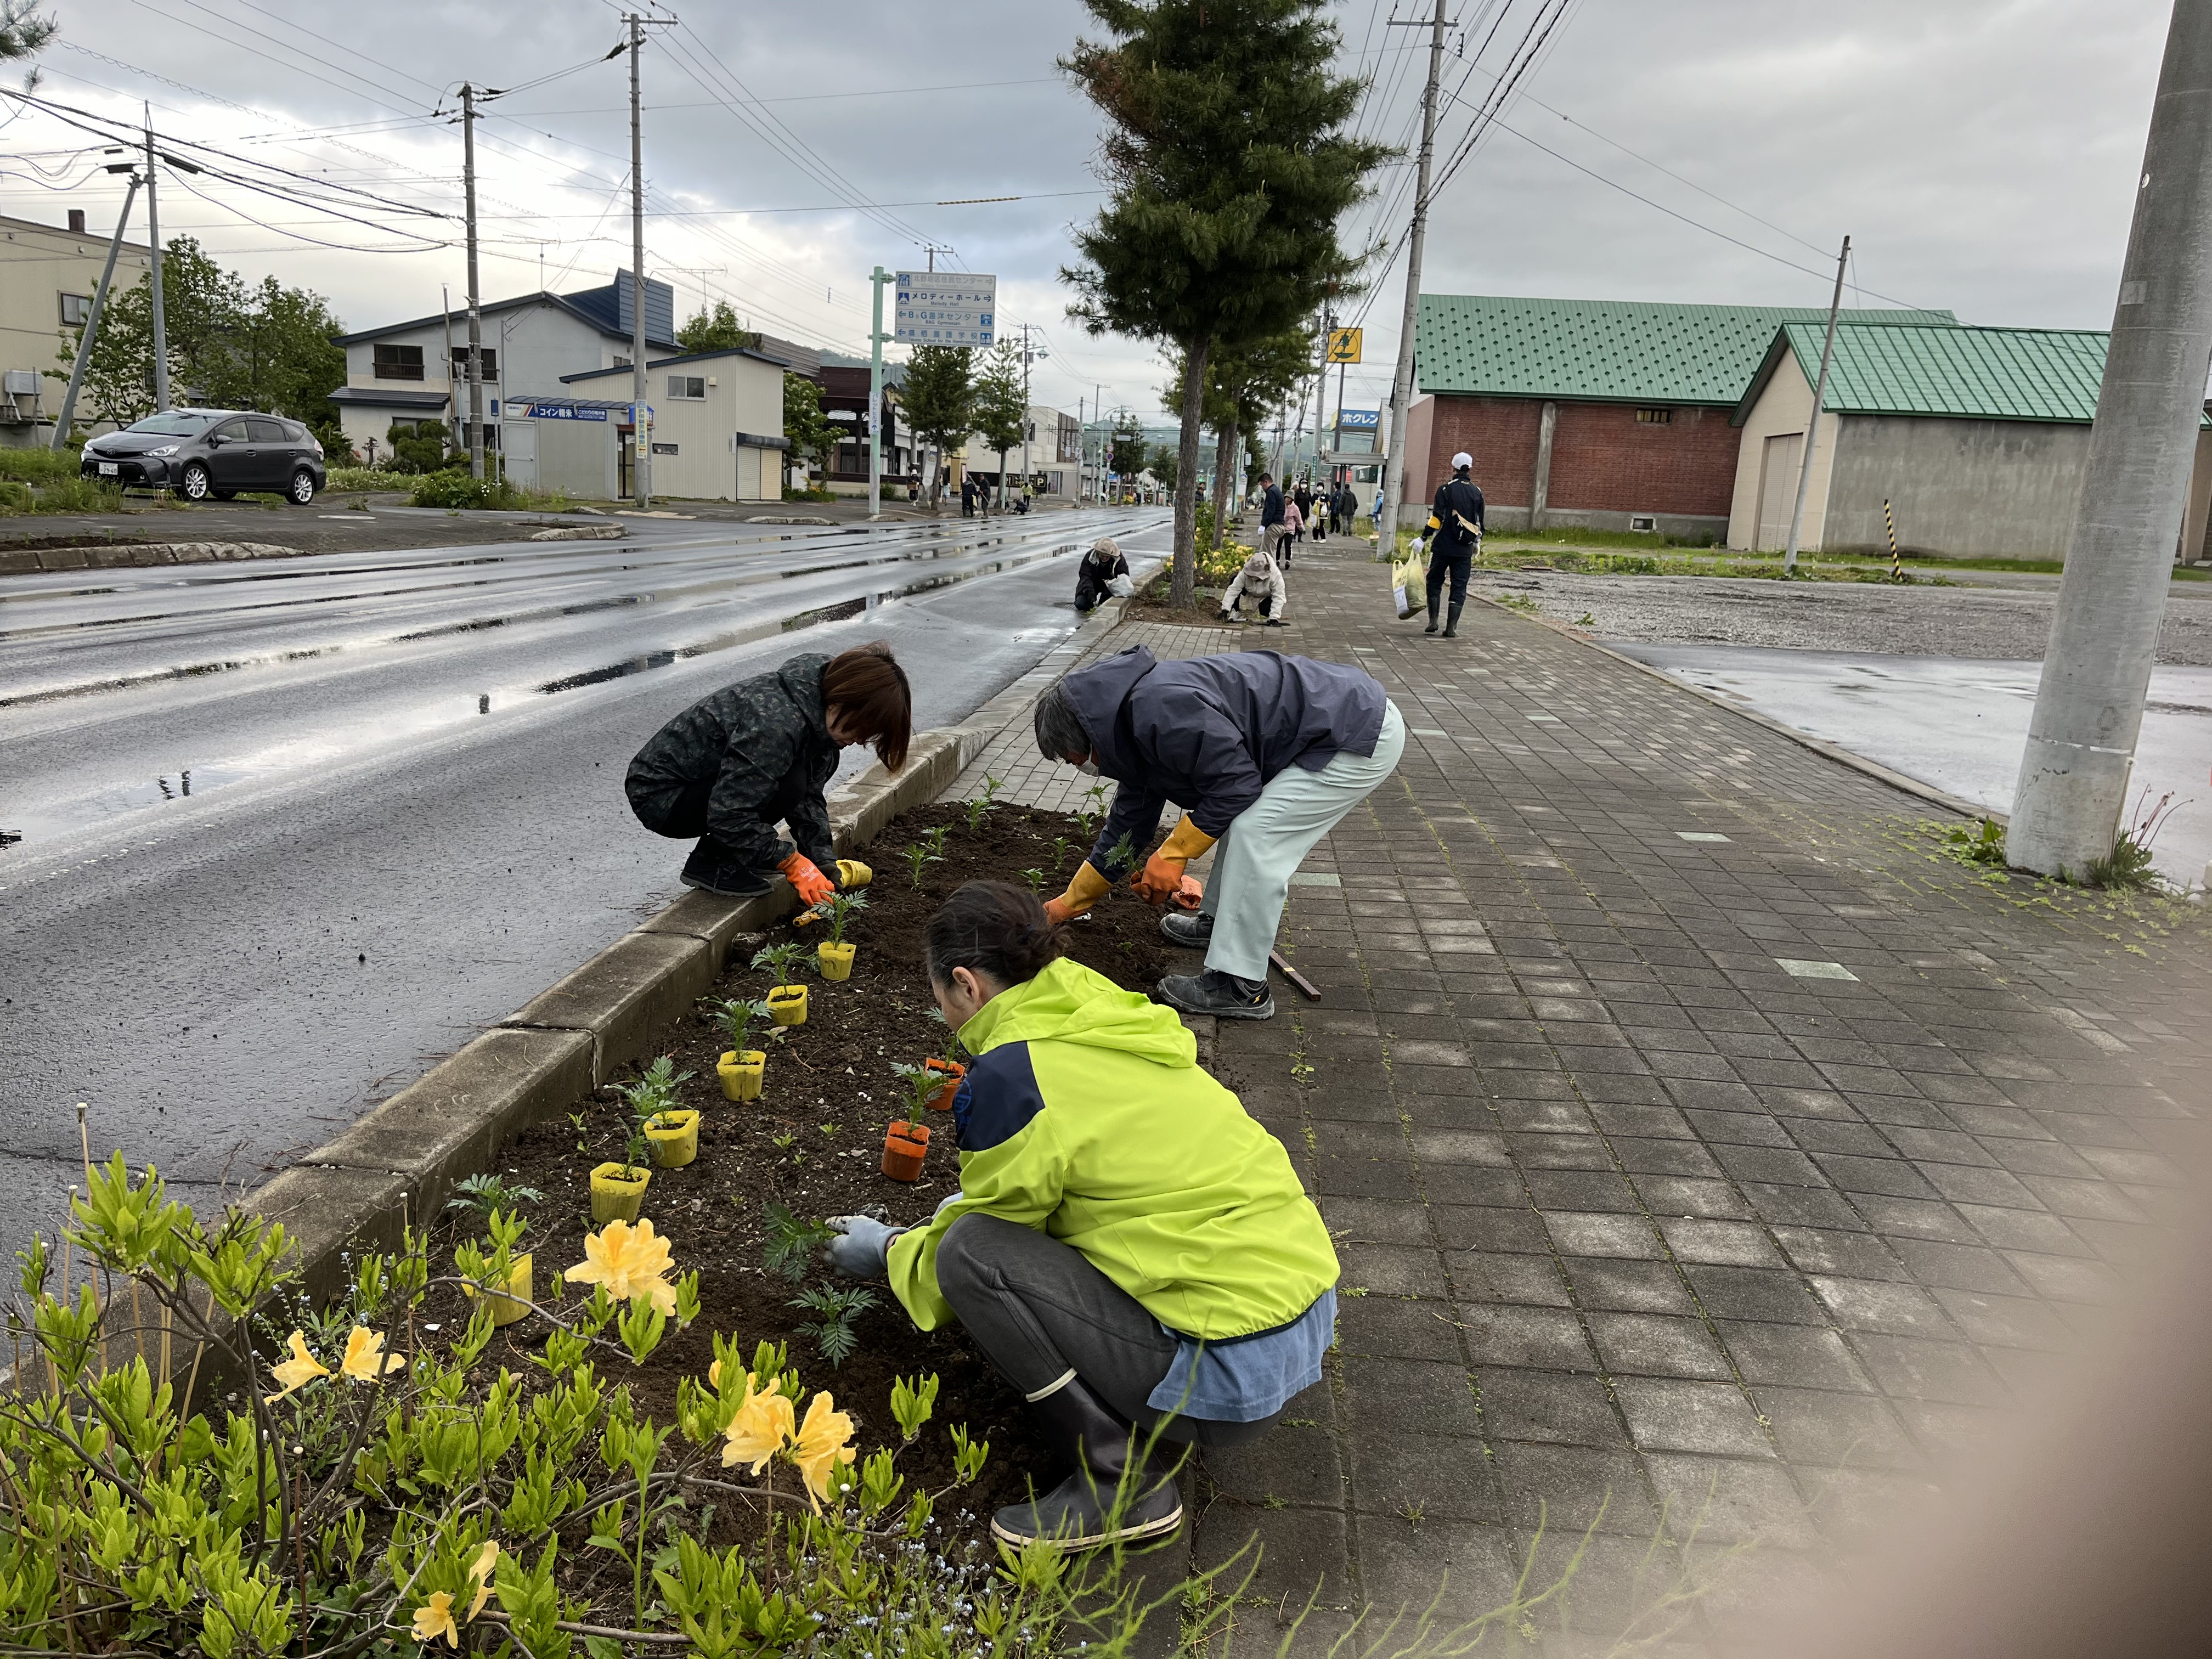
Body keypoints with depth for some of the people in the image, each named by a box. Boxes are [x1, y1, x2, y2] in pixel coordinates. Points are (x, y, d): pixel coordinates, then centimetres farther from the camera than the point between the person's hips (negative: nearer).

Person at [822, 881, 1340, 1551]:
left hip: (1236, 1371, -9)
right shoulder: (1106, 1020, 10)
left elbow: (976, 1251, 1)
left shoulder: (1008, 1076, -14)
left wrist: (890, 1253, 20)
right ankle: (1150, 1425, 15)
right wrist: (971, 1208, 36)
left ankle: (1124, 1479, -2)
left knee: (970, 1252, -11)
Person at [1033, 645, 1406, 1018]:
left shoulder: (1160, 711, -22)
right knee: (1242, 820, 19)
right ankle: (1220, 922, 35)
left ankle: (1241, 988, -7)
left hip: (1362, 735, -10)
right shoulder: (1136, 723, 12)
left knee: (1254, 834, -13)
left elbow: (1235, 782, -20)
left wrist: (1172, 854, -10)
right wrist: (1067, 905, 28)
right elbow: (1127, 825, 21)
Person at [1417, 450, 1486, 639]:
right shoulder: (1477, 493, 7)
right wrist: (1478, 542, 27)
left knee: (1434, 582, 11)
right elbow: (1480, 523, 13)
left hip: (1443, 547, -2)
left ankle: (1433, 621, 4)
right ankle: (1452, 627, 0)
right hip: (1465, 550, 3)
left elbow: (1437, 517, -12)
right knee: (1459, 587, 5)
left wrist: (1424, 537, -8)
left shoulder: (1446, 489, -4)